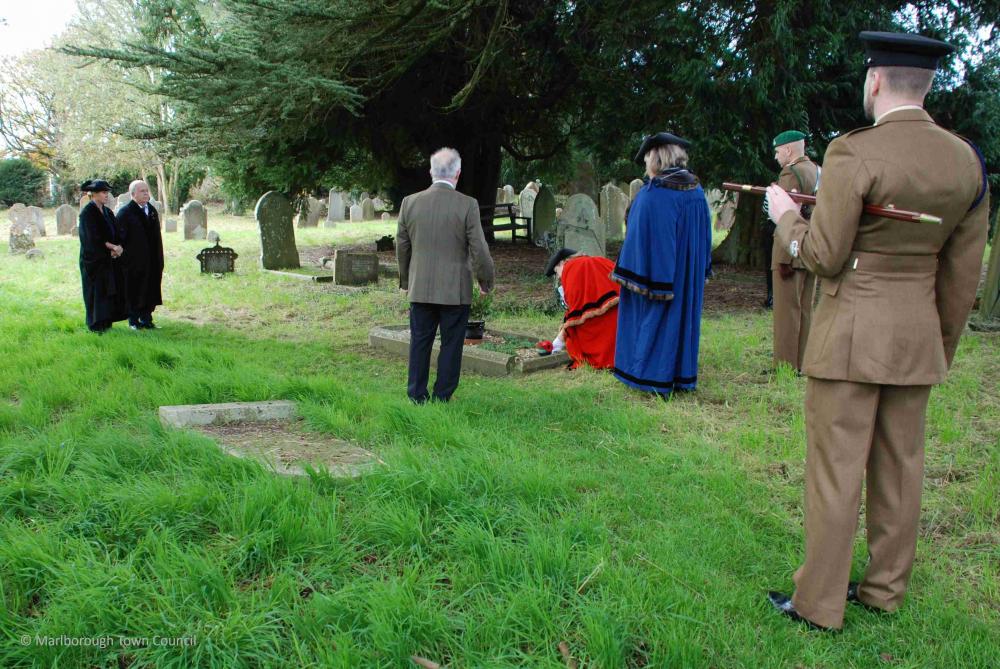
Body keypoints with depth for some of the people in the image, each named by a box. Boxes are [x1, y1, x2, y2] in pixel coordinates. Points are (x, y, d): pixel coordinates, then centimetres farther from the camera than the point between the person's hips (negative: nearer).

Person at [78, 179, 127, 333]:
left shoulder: (107, 212, 11)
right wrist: (112, 247, -16)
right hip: (94, 259, -7)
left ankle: (106, 322, 14)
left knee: (110, 290, 6)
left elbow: (116, 233, 9)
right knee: (97, 290, -2)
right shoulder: (87, 212, -11)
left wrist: (118, 247, -10)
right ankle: (96, 324, 4)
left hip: (109, 259, 7)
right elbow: (93, 238, -17)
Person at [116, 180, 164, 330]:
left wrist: (159, 259, 10)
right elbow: (119, 237, -8)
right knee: (133, 289, 3)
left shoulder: (152, 210, 11)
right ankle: (133, 320, 12)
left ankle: (146, 318, 19)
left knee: (150, 288, 9)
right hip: (133, 260, -6)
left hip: (151, 260, 6)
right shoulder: (125, 212, -7)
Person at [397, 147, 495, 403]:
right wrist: (486, 281, 7)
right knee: (451, 344, 8)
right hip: (455, 289, -3)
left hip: (420, 287, 3)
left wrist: (405, 280, 22)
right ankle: (442, 397, 13)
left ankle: (416, 397, 19)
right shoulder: (467, 205, -11)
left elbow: (402, 246, 8)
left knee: (420, 342, 12)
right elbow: (478, 250, -9)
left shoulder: (409, 202, 0)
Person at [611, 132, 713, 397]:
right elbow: (705, 236, 9)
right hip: (689, 274, 6)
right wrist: (701, 270, 17)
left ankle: (655, 379, 14)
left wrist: (630, 276, -13)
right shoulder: (697, 193, 2)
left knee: (654, 321, 6)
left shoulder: (651, 196, -20)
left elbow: (640, 237, -19)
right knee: (682, 316, 16)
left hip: (655, 273, -6)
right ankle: (682, 376, 25)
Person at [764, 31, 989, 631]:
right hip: (917, 336, 6)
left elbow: (824, 257, -15)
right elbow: (963, 277, 7)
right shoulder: (967, 161, 3)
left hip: (850, 334, -6)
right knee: (899, 467, 16)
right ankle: (886, 591, 30)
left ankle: (819, 604, 13)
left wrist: (787, 217, 3)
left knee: (835, 470, 2)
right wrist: (943, 349, 17)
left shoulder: (854, 153, -16)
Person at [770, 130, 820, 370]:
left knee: (787, 311, -4)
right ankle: (804, 363, 17)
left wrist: (783, 259, -19)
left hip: (792, 252, -9)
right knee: (805, 310, 12)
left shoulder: (791, 173, -12)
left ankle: (786, 366, -1)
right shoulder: (818, 171, 14)